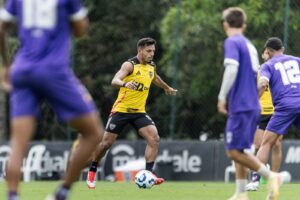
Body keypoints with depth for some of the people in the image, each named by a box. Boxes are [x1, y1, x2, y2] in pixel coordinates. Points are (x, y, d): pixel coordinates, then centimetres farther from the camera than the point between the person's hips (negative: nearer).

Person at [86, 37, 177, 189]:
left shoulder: (151, 66, 7)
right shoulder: (130, 65, -13)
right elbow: (115, 81, -29)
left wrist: (167, 88, 47)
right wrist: (125, 84, -50)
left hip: (139, 112, 5)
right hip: (121, 110, -5)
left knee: (154, 138, -17)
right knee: (107, 143, -1)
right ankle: (92, 171, 22)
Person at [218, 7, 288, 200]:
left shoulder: (232, 42, -7)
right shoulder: (250, 45, 18)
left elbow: (232, 68, -22)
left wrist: (222, 97, -18)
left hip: (240, 106, -9)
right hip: (253, 105, 9)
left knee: (234, 151, -9)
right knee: (238, 151, 12)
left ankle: (271, 176, -15)